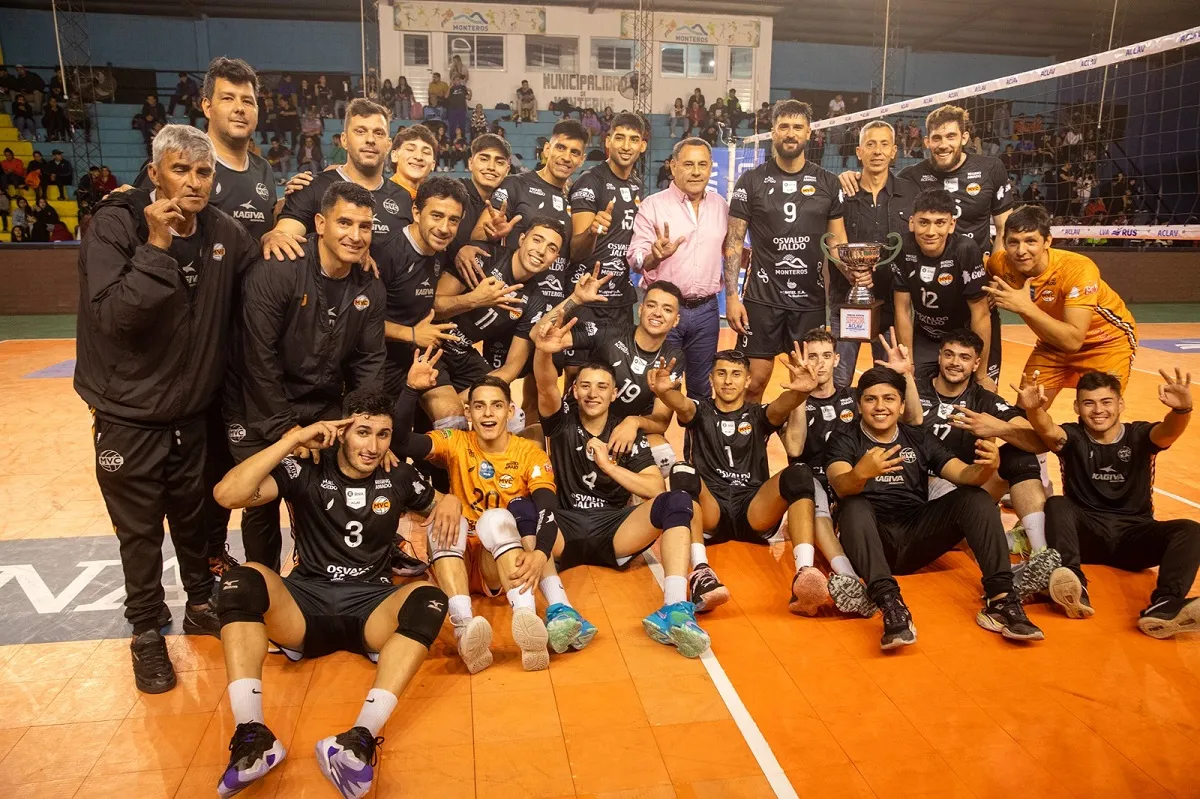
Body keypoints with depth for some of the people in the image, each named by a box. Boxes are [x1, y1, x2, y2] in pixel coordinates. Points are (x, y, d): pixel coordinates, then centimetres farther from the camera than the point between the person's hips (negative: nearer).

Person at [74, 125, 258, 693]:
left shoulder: (223, 233, -2)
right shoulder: (115, 226, -15)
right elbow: (111, 314, -26)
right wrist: (156, 246, -31)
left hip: (195, 410, 3)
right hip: (129, 414, -3)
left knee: (196, 517, 17)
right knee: (140, 530, 10)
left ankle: (201, 604, 38)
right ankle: (147, 631, 28)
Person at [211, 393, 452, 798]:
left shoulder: (398, 477, 6)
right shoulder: (307, 472, -1)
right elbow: (227, 494, -14)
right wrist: (293, 439, -17)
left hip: (371, 608, 1)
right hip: (306, 605, 0)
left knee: (428, 597, -30)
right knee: (244, 579, -29)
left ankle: (361, 739, -44)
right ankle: (251, 735, -36)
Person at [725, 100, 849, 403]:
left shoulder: (827, 183, 7)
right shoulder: (751, 181, 1)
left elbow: (837, 241, 10)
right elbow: (733, 242, 0)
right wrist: (731, 297, -7)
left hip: (811, 300, 2)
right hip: (762, 299, -2)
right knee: (754, 380, 0)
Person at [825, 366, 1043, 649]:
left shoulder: (920, 439, 12)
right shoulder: (844, 440, 1)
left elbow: (965, 476, -1)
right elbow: (842, 487, -20)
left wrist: (987, 467, -25)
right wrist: (861, 473, -44)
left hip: (915, 537, 3)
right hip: (871, 543, -3)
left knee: (974, 497, -14)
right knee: (855, 506, -33)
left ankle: (1000, 599, -24)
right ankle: (891, 606, -48)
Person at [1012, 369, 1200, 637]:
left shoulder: (1139, 436, 3)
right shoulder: (1073, 437, 0)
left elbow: (1168, 432, -21)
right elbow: (1048, 431, -25)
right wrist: (1034, 409, -50)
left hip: (1133, 534, 1)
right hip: (1086, 531, -1)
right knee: (1056, 505, -29)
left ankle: (1163, 606, -45)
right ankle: (1075, 589, -50)